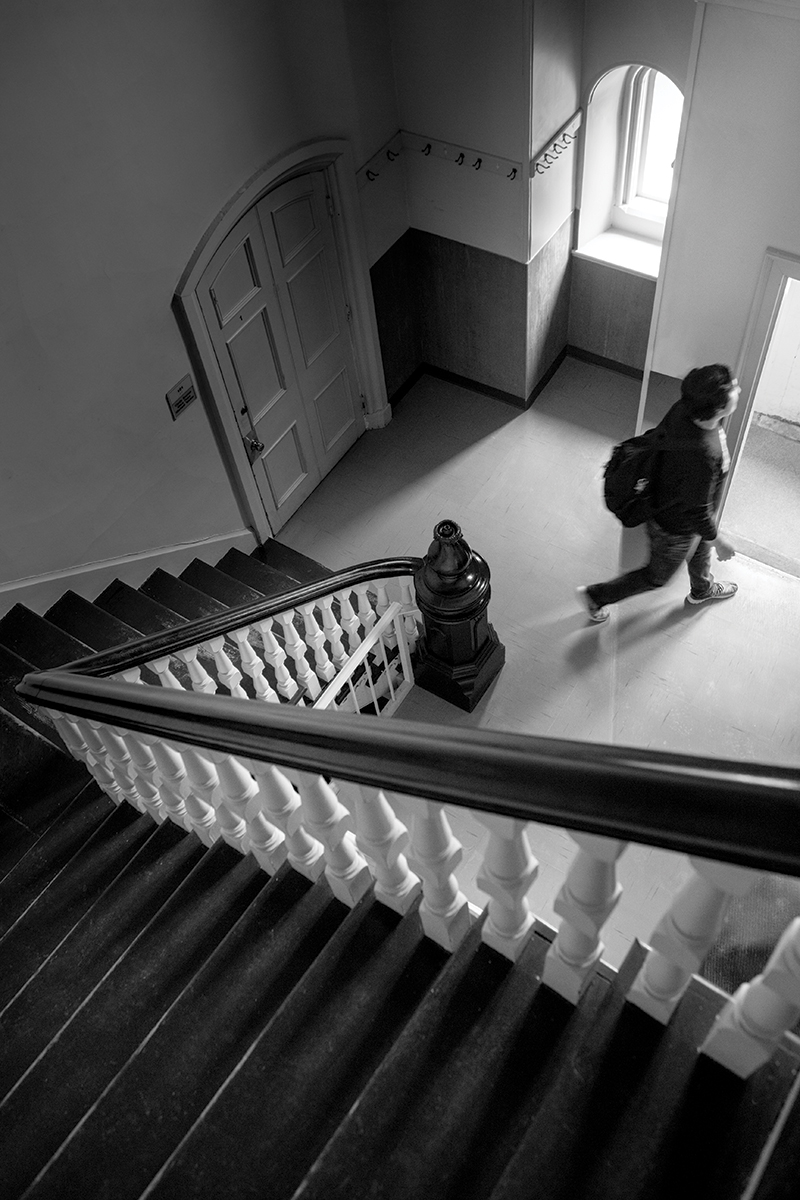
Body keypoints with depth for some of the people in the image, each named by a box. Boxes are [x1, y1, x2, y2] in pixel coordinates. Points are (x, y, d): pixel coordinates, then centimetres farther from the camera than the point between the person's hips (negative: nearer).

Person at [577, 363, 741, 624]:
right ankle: (596, 596, 39)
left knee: (701, 550, 36)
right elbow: (697, 512, -32)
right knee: (657, 576, 22)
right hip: (675, 529, -8)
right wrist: (718, 540, -13)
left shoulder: (684, 409, -23)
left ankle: (702, 590, 67)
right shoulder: (702, 456, -46)